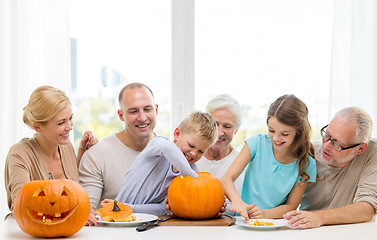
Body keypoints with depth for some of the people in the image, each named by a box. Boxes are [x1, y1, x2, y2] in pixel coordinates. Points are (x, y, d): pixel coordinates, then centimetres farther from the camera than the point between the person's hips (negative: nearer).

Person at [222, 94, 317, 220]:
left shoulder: (306, 164, -6)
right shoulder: (257, 143, -5)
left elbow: (291, 206, -1)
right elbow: (227, 179, -10)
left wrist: (264, 213, -21)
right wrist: (236, 200, -32)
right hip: (244, 220, -2)